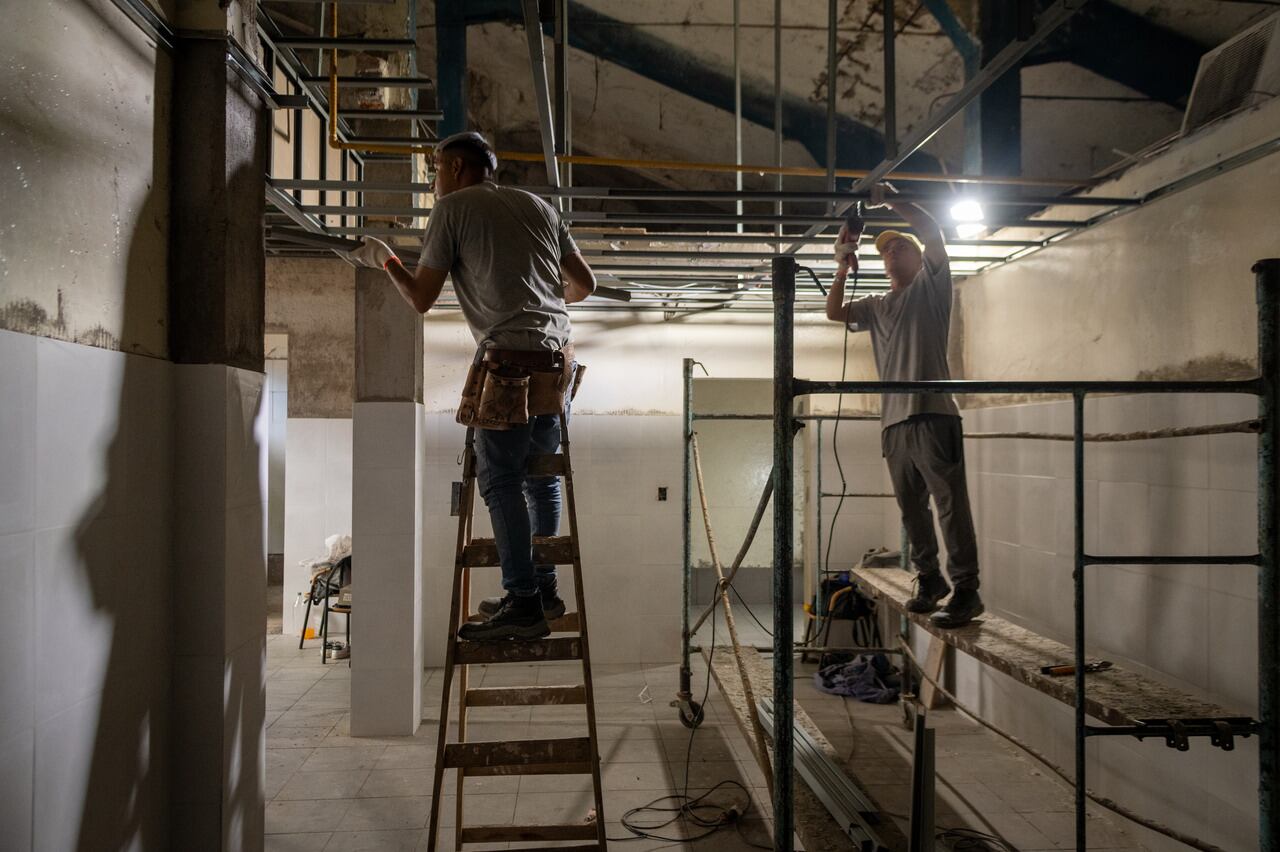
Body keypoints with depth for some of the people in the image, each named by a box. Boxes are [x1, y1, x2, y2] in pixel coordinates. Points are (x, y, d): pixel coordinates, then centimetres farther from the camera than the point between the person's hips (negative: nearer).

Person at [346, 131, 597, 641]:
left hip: (510, 355, -7)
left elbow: (421, 299, 4)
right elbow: (585, 283, 22)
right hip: (559, 355, 7)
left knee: (500, 477, -6)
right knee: (540, 474, 14)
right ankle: (544, 589, 20)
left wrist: (384, 258, 22)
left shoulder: (453, 207, 6)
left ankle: (523, 604, -9)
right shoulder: (538, 205, 21)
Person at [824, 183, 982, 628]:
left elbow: (932, 231, -3)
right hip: (893, 421, 6)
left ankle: (966, 590, -7)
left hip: (932, 414, -6)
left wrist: (890, 199, -2)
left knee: (951, 503, -9)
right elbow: (834, 312, 15)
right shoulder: (876, 307, 24)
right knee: (911, 508, 11)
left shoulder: (930, 286, 9)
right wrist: (843, 268, 7)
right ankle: (929, 579, 23)